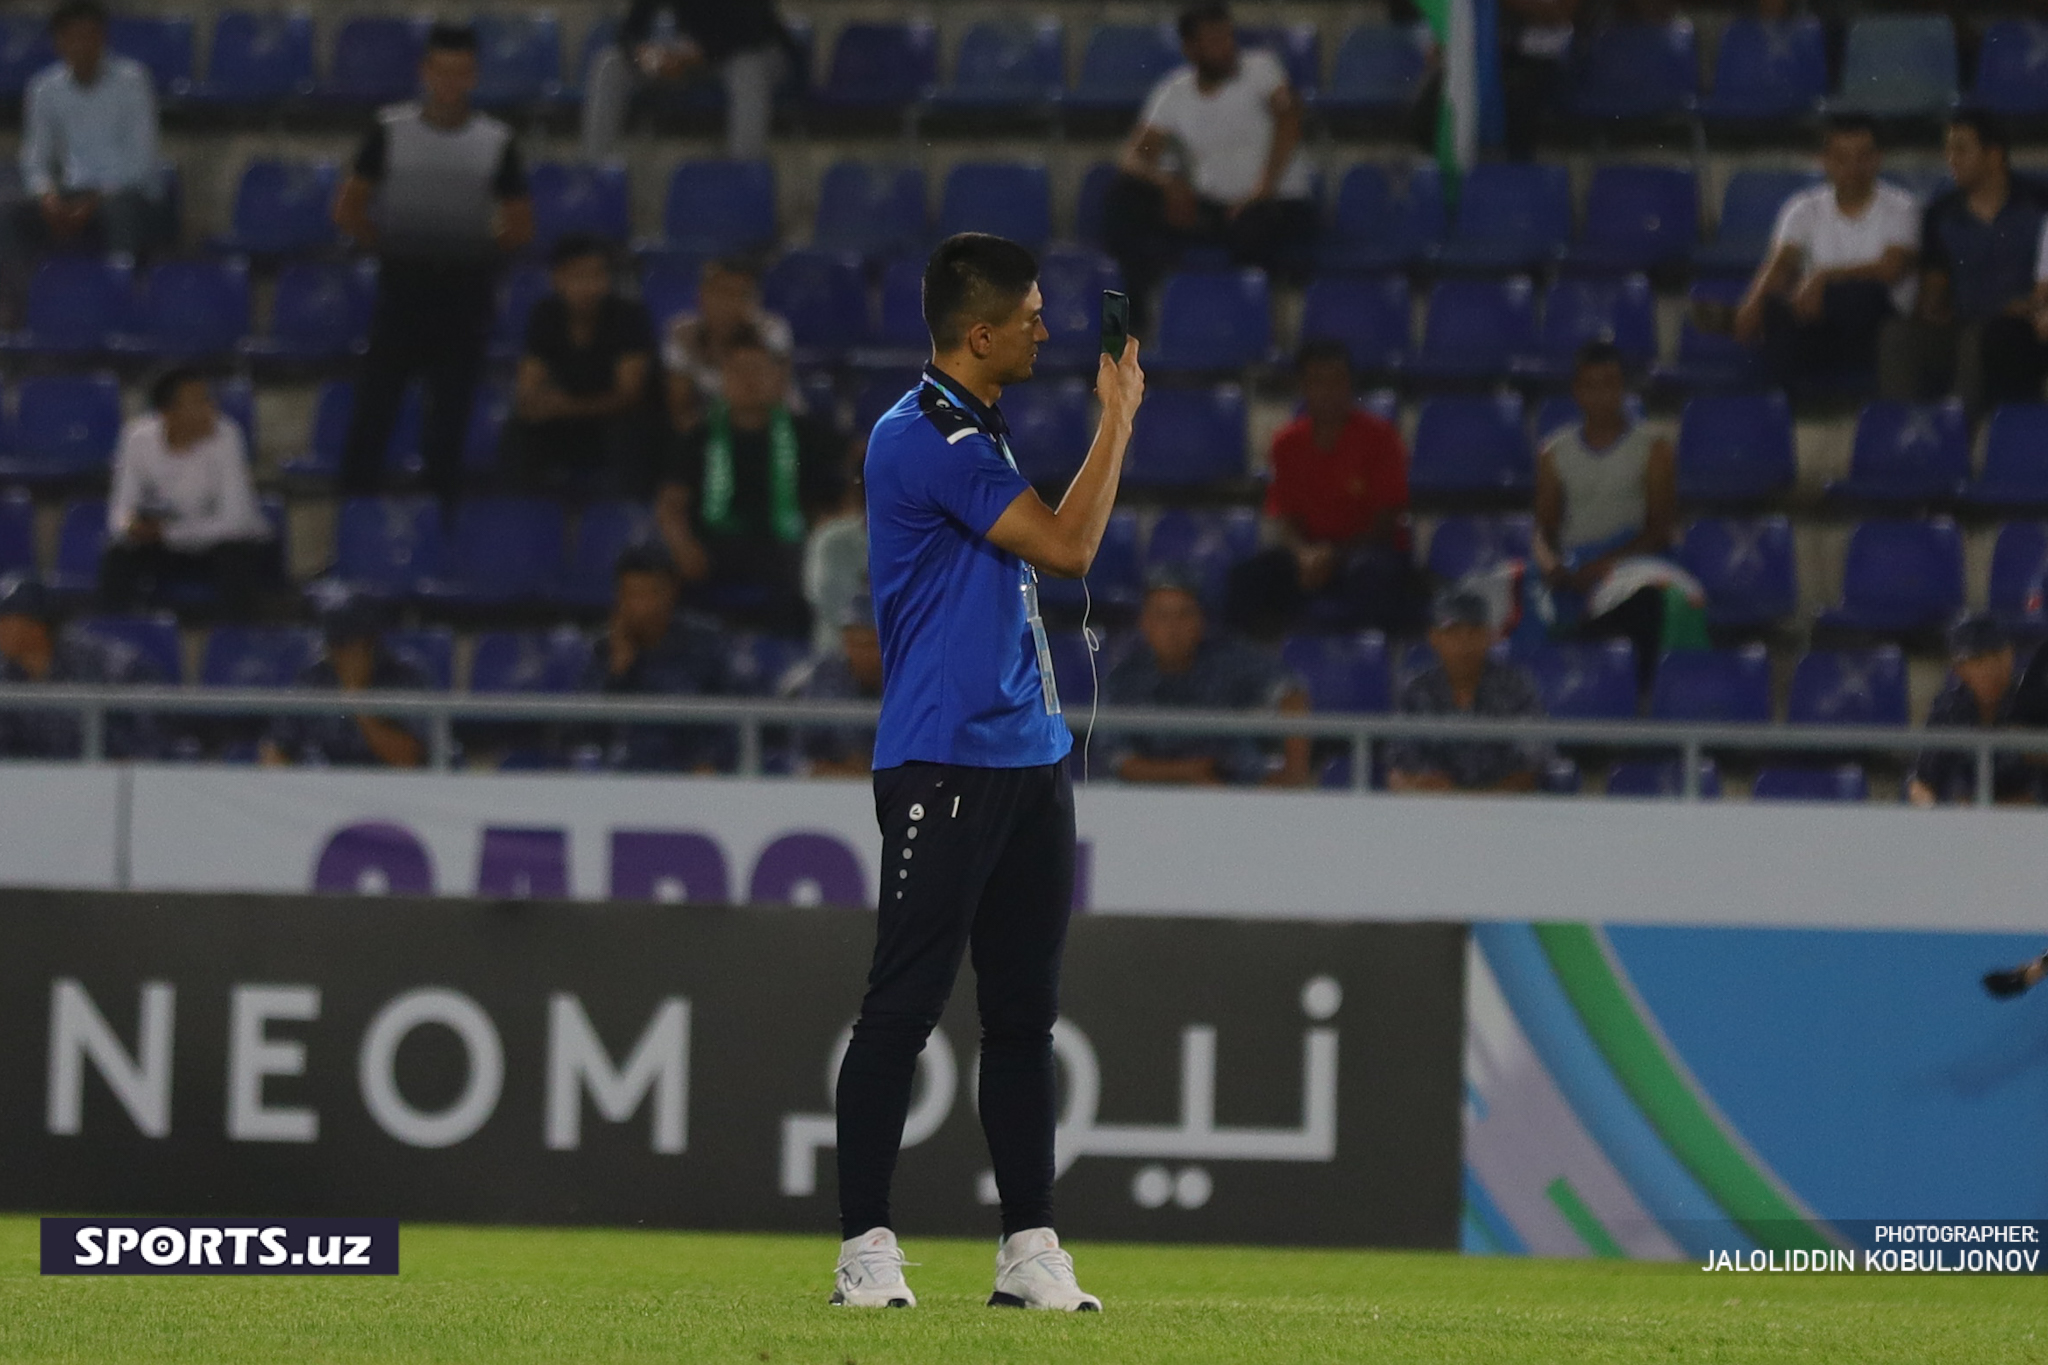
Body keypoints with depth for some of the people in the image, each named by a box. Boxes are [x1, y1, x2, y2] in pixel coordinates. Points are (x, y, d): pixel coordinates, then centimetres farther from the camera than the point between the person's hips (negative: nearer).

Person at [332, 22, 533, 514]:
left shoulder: (495, 141, 3)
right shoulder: (392, 132, 1)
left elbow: (520, 227, 8)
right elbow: (348, 210, 5)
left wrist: (478, 249, 1)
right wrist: (387, 243, -1)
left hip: (464, 293, 1)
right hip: (401, 285, 0)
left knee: (449, 417, 4)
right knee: (374, 405, -2)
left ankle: (444, 514, 13)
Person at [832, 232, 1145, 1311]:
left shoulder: (979, 432, 18)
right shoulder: (922, 435, -14)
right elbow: (1068, 545, -14)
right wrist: (1118, 418, -6)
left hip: (1028, 758, 10)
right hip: (943, 765, -10)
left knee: (1023, 1011, 8)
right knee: (903, 1006, -7)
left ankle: (1030, 1246, 10)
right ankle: (865, 1245, -4)